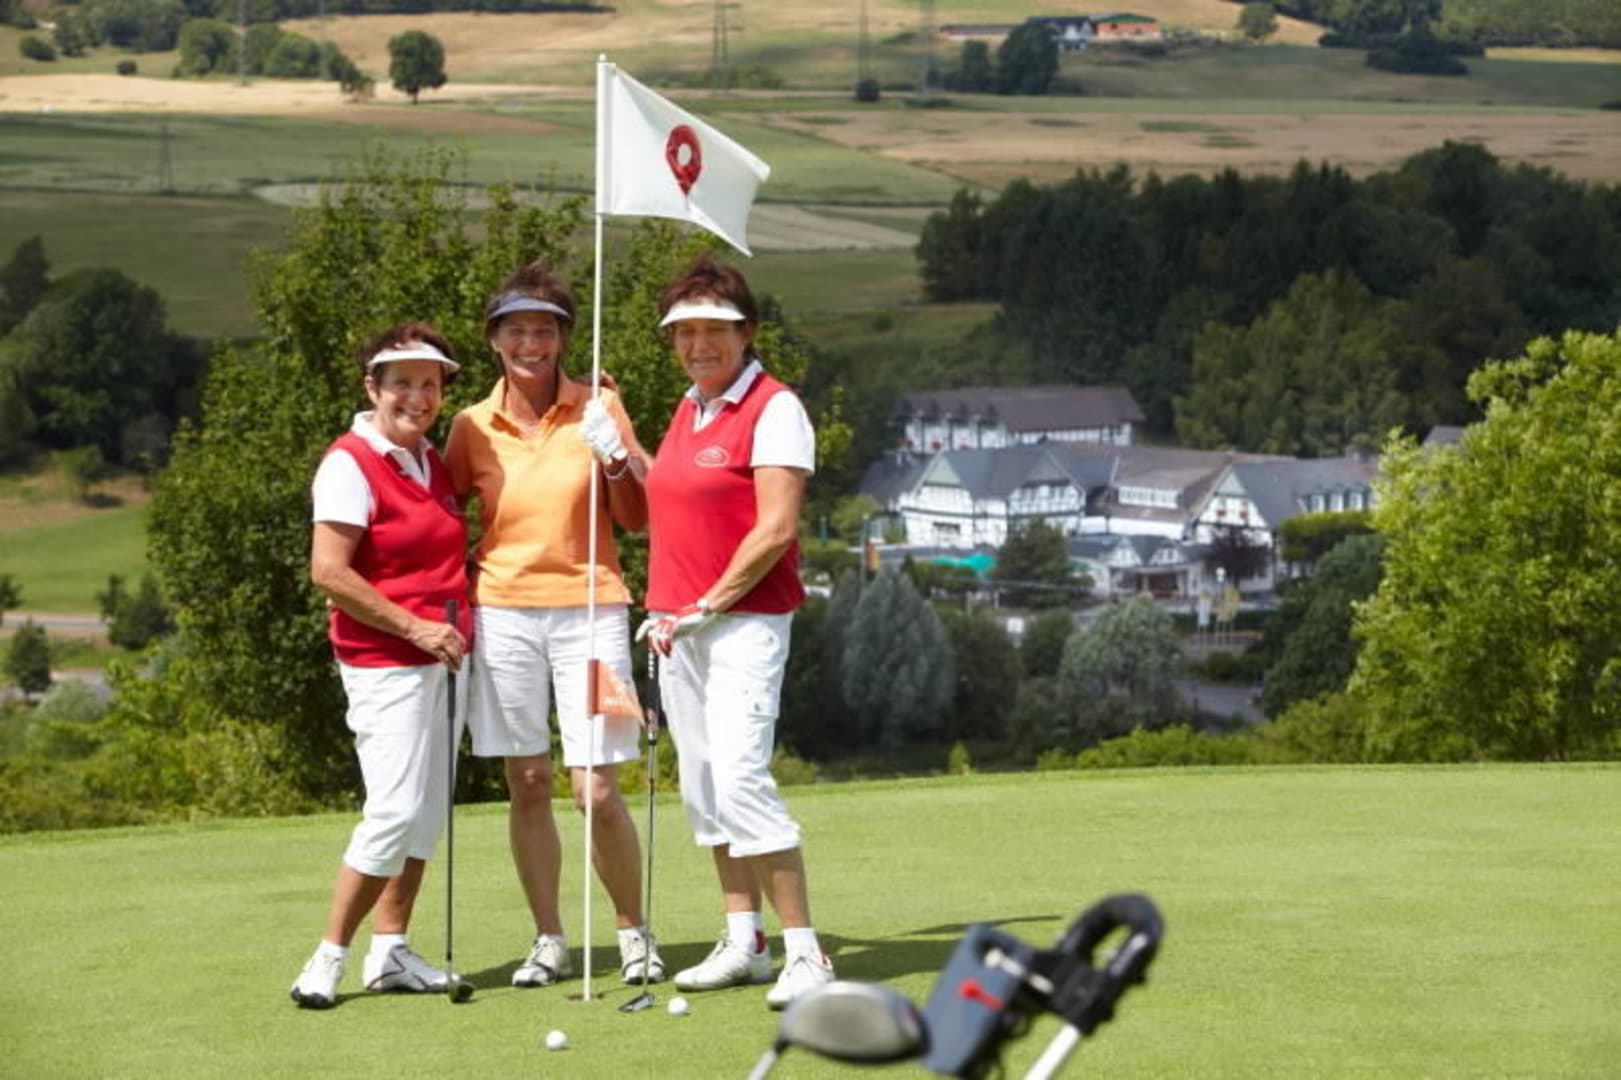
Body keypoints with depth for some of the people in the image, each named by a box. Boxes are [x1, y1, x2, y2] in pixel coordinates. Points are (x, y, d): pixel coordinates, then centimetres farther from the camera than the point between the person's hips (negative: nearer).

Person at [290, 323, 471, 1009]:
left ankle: (390, 952, 18)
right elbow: (329, 571, -19)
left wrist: (460, 620, 11)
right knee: (396, 810, -12)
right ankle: (328, 961, -3)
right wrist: (413, 626, -19)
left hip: (438, 657, 8)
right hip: (383, 662, -8)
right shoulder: (350, 464, -13)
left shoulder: (430, 462, 12)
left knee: (429, 810, 10)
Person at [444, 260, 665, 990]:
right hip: (503, 614, 2)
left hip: (587, 609, -2)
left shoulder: (597, 411, 1)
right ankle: (548, 941, 15)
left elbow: (638, 520, 2)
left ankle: (633, 930, 12)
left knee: (597, 792, -6)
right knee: (527, 785, 4)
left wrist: (615, 459, -15)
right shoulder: (472, 426, 5)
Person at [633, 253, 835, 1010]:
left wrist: (706, 607, -15)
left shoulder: (774, 410, -10)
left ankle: (804, 952, -12)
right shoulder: (687, 412, 15)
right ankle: (743, 942, 15)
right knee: (702, 787, 8)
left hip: (743, 621, -8)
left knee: (741, 780, -16)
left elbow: (775, 529, -16)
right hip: (677, 626, 8)